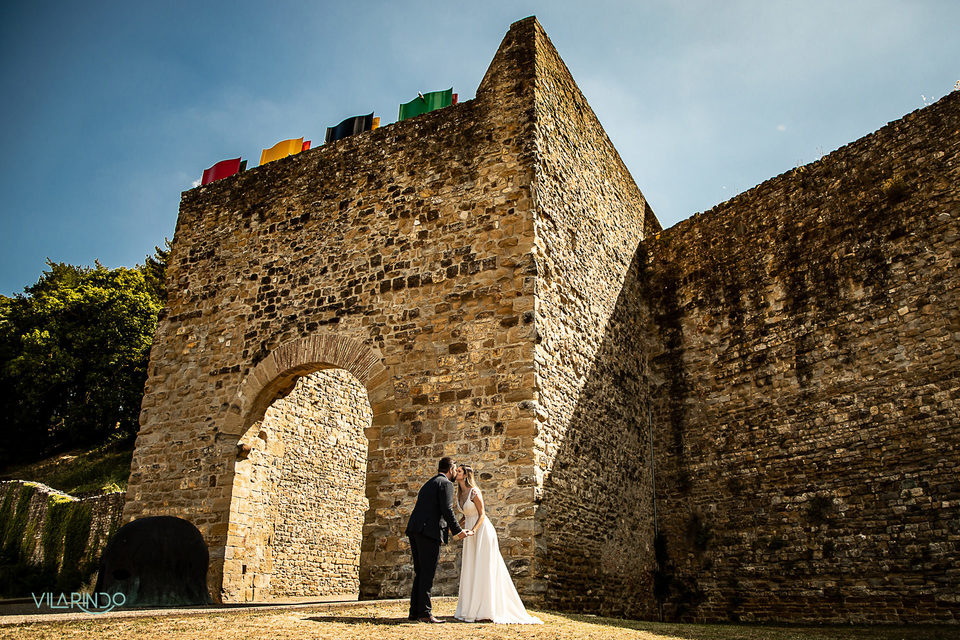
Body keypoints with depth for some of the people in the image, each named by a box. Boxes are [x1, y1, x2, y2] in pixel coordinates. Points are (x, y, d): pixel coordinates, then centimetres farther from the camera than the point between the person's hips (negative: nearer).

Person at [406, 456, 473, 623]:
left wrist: (445, 527, 36)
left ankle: (415, 611, 13)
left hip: (415, 529, 9)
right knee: (428, 572, -7)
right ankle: (425, 613, -6)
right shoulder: (445, 483, -1)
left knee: (420, 572, 12)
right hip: (429, 530, -9)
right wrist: (457, 531, -4)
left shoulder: (429, 483, 27)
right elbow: (447, 510, -12)